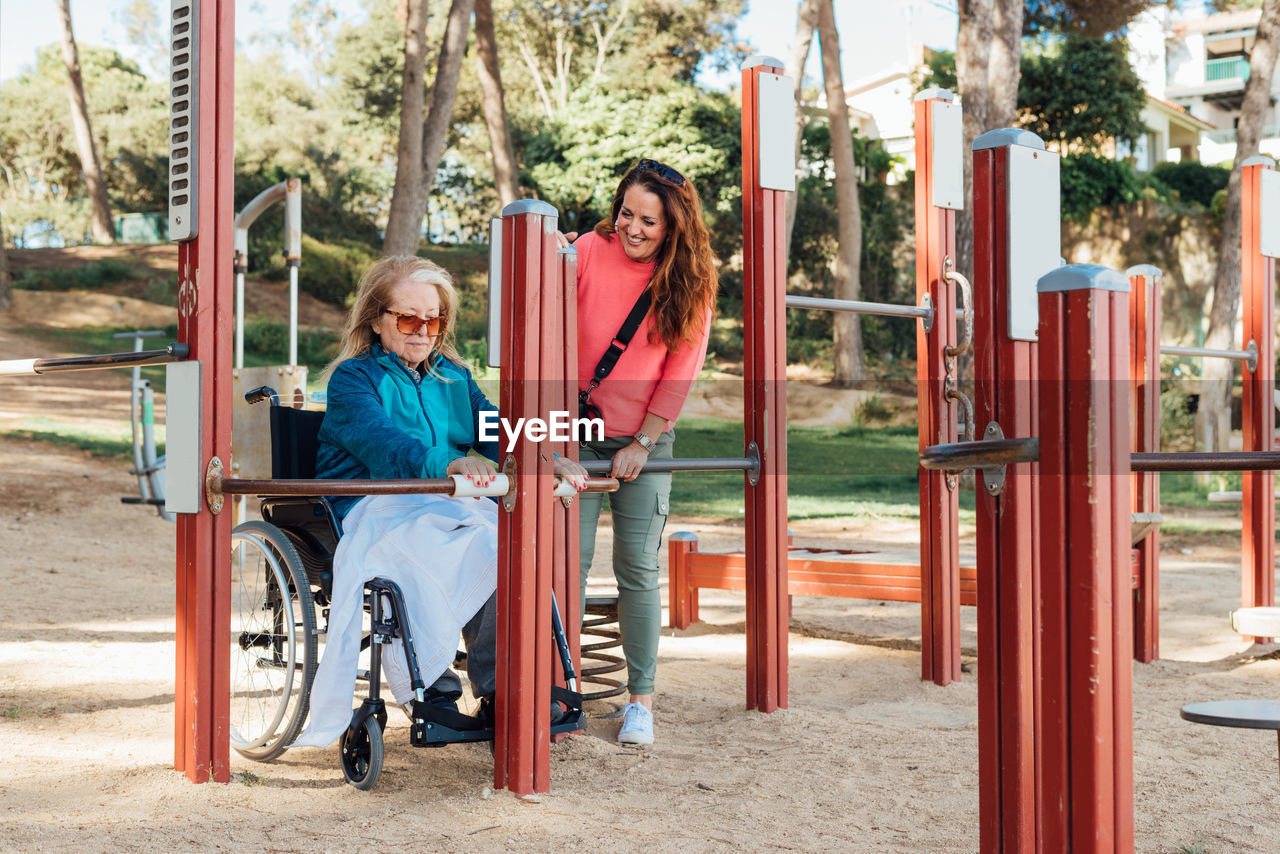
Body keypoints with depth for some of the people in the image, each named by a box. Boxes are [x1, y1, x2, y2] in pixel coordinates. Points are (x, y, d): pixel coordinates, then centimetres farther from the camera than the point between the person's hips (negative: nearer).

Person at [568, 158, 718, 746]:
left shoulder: (690, 281, -3)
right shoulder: (589, 251, -6)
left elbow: (682, 368, -3)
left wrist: (643, 443, -7)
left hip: (646, 439, 0)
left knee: (638, 569, 1)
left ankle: (641, 698, 11)